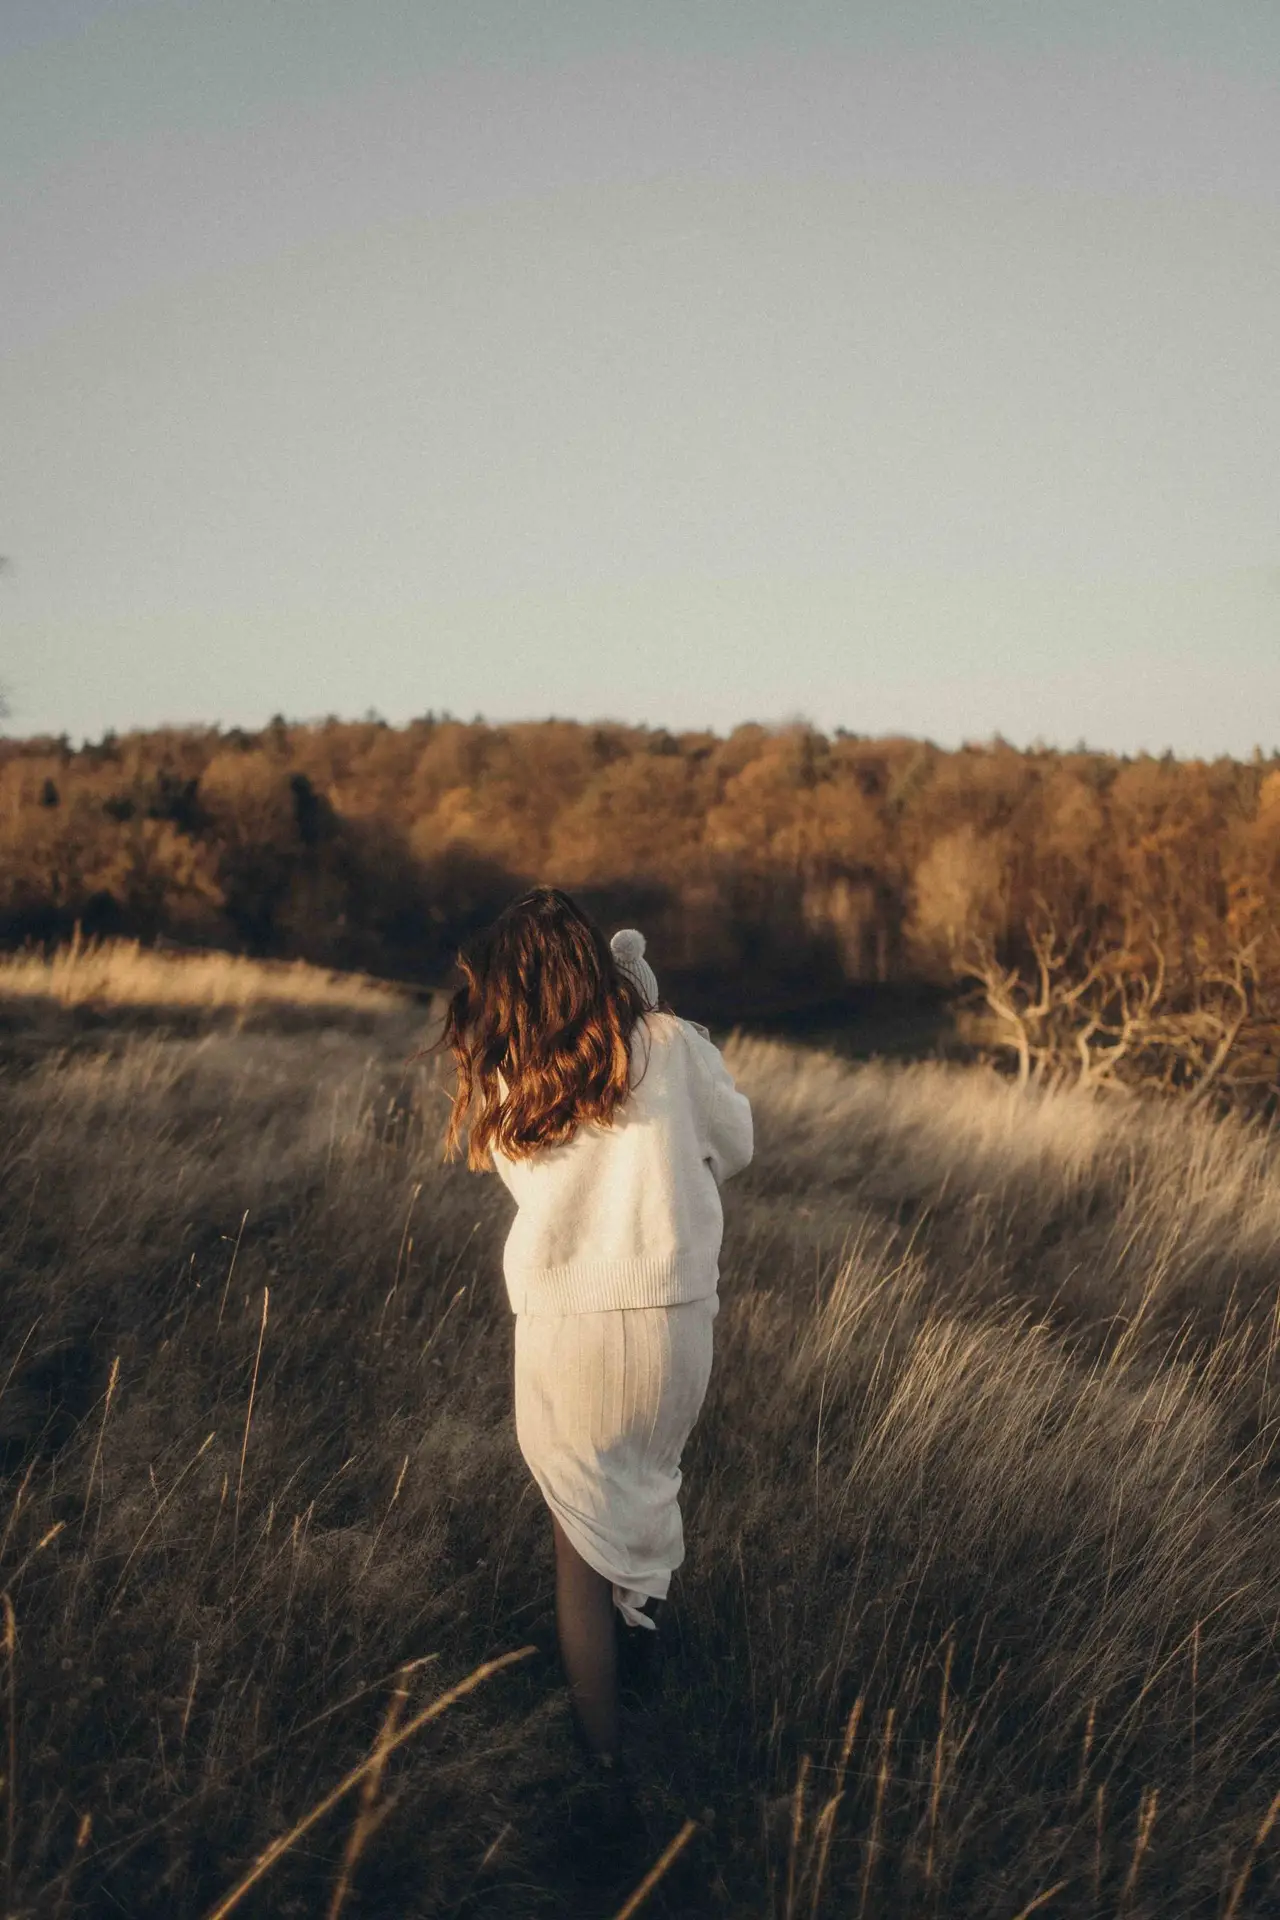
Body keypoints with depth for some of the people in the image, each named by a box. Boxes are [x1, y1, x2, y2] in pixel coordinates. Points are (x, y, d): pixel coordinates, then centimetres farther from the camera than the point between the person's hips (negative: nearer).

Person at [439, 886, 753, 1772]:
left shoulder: (505, 1080, -1)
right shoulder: (671, 1045, -2)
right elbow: (735, 1145, 10)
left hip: (561, 1325, 0)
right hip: (671, 1312, 0)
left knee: (582, 1538, 11)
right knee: (645, 1495, 24)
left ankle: (603, 1753, 13)